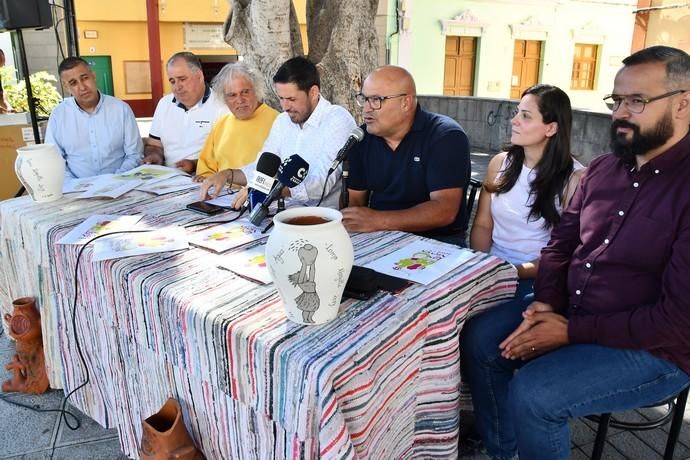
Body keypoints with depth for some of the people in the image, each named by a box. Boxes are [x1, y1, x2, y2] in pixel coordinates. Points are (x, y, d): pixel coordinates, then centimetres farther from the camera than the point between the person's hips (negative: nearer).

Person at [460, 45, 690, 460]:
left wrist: (571, 332, -21)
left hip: (652, 347, -7)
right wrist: (546, 304, -9)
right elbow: (560, 244, 10)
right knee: (480, 342, -2)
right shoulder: (603, 169, 5)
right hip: (569, 313, 7)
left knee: (532, 393, -23)